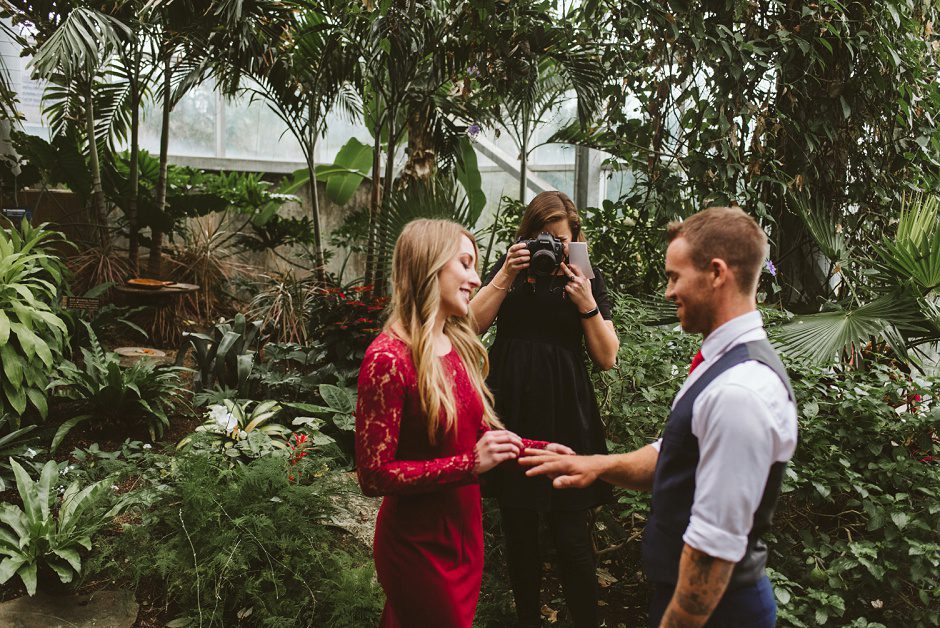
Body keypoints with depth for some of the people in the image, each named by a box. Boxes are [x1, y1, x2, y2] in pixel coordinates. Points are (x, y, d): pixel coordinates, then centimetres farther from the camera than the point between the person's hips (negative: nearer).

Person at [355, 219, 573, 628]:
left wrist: (538, 449, -1)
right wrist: (469, 464, -26)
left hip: (465, 531, 8)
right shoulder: (389, 358, -21)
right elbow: (373, 475, -21)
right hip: (418, 544, -7)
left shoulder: (459, 345, 4)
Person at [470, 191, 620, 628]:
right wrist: (506, 277, -14)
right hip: (510, 412, 2)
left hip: (566, 417, -1)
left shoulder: (588, 278, 3)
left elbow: (607, 358, -1)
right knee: (518, 529, 13)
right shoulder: (510, 268, 5)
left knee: (571, 538, -2)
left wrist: (586, 302, -13)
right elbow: (471, 325, -6)